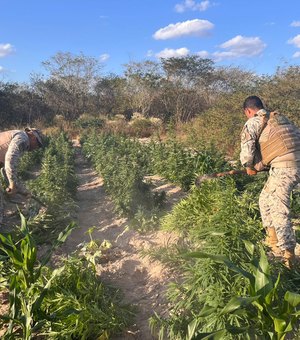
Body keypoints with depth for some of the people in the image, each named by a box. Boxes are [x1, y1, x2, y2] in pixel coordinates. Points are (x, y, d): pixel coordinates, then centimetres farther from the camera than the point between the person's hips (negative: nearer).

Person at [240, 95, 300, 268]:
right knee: (266, 200, 20)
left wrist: (249, 166, 8)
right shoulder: (280, 118, 25)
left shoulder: (254, 122, 1)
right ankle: (273, 241, 29)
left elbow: (247, 145, -12)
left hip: (284, 166, -9)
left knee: (279, 210, -4)